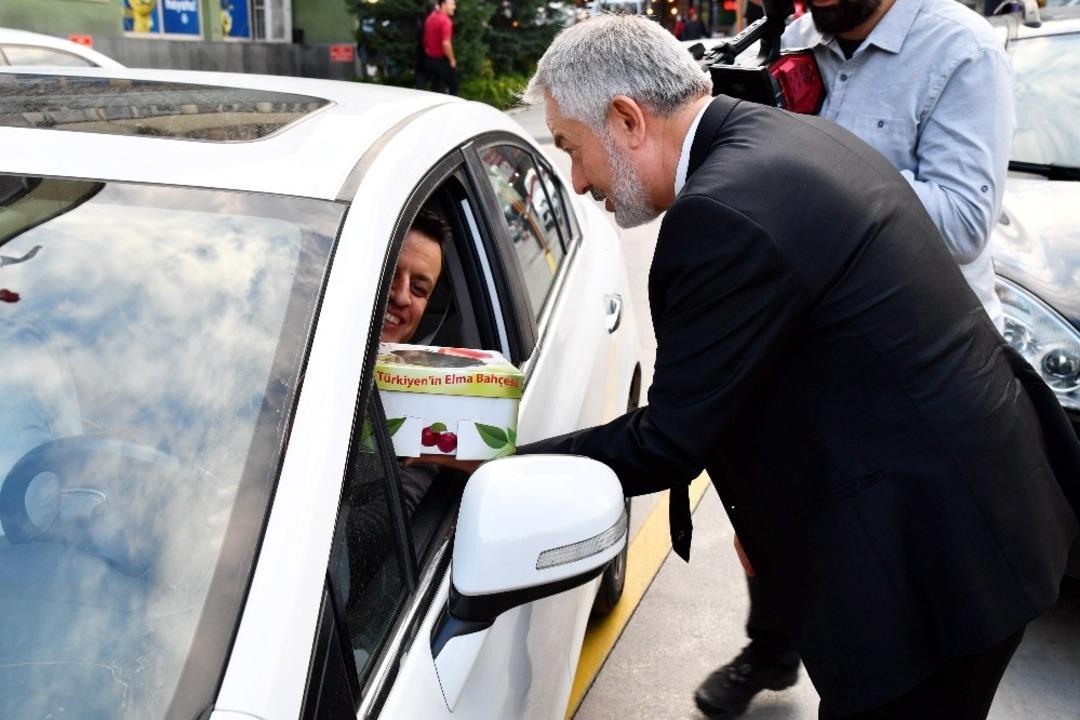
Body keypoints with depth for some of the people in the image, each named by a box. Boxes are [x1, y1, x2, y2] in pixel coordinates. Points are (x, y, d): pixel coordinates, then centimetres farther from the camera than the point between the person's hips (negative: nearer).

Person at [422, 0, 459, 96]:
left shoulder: (430, 18, 8)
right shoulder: (445, 20, -19)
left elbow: (426, 40, 16)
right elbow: (446, 43, -25)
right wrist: (452, 60, -15)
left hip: (430, 59, 8)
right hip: (442, 60, -8)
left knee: (436, 89, 12)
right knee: (453, 88, 6)